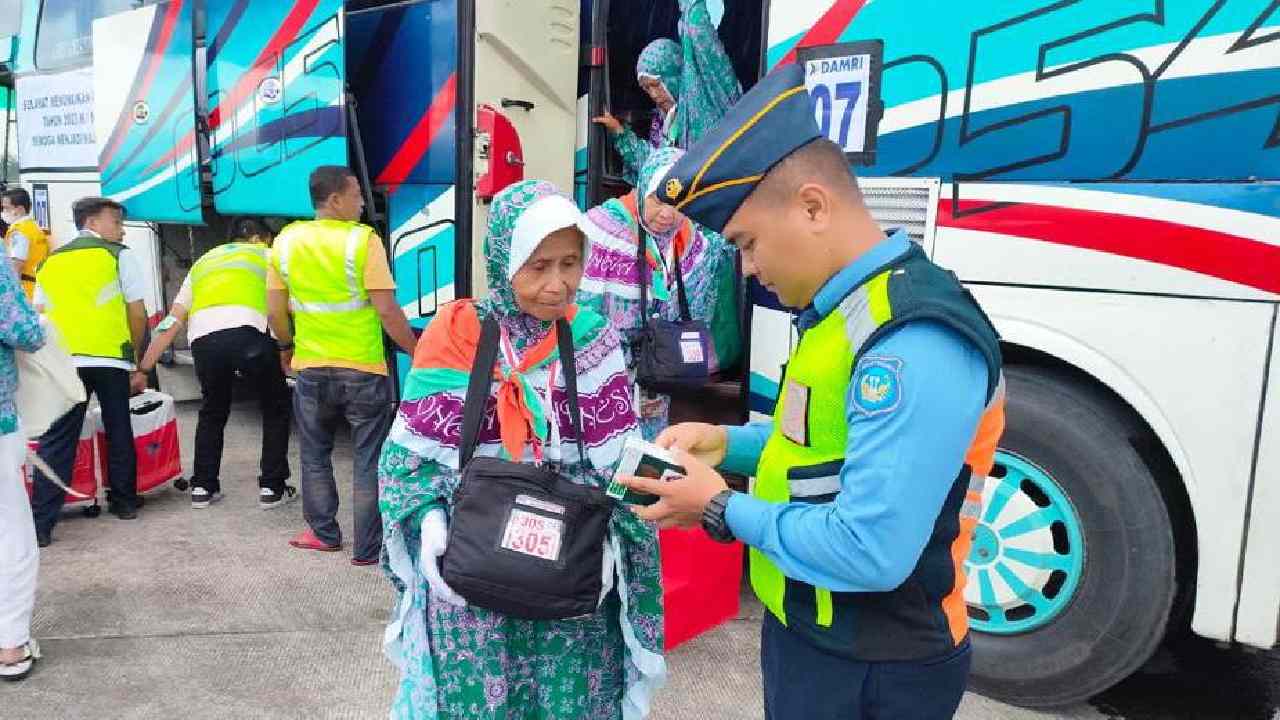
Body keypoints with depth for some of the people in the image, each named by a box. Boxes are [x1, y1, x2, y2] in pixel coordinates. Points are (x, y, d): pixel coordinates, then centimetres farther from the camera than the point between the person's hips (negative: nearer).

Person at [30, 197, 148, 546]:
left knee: (56, 441, 2)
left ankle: (41, 522, -3)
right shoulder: (119, 256, 6)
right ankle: (123, 502, 25)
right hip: (110, 358, -3)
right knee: (118, 432, 14)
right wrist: (135, 353, 15)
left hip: (63, 361, 3)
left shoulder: (50, 262, 19)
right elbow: (137, 312, 3)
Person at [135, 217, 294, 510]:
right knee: (277, 409, 18)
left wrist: (143, 369, 31)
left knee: (213, 412, 27)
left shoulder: (202, 262, 35)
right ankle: (272, 488, 17)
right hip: (250, 332, -3)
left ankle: (203, 487, 29)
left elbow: (171, 323, 29)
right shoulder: (266, 255, 28)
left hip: (203, 337, 3)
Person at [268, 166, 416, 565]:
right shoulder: (363, 239, -12)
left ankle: (323, 532, 31)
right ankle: (368, 548, 11)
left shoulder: (286, 241, 3)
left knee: (315, 455, 21)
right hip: (364, 369, -4)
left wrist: (286, 347, 25)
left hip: (311, 368, 4)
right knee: (369, 460, 6)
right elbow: (387, 310, -15)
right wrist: (415, 352, -4)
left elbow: (275, 312, 7)